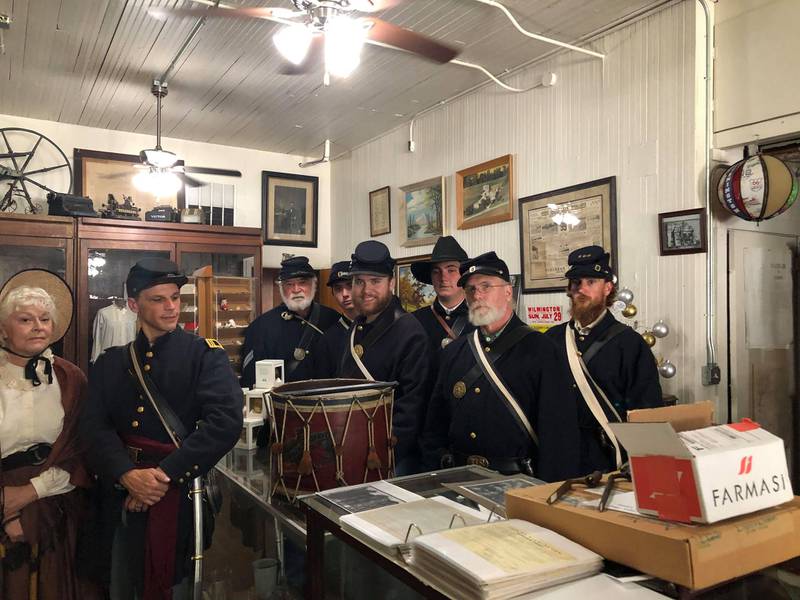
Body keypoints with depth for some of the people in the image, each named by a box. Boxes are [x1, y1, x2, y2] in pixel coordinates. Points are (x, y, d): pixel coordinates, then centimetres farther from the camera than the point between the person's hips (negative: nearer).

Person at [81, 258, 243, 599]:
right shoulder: (110, 363, 8)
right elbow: (95, 427, -4)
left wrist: (165, 474, -20)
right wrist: (128, 475, -21)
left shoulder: (206, 355, -5)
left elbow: (226, 421, -18)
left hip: (179, 496, -3)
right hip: (120, 498, 4)